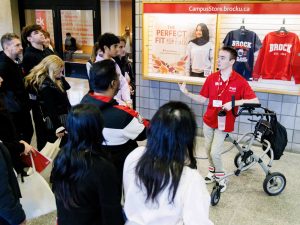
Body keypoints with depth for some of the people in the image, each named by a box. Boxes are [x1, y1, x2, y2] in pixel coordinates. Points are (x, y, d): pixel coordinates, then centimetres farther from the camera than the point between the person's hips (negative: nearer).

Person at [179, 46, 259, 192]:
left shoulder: (240, 81, -15)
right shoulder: (211, 78, -4)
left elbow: (255, 101, -17)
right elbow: (202, 99, 3)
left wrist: (234, 103, -28)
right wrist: (187, 93, -10)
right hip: (208, 120, 4)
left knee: (215, 152, -7)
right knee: (208, 149, 15)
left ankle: (221, 177, 18)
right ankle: (213, 171, 40)